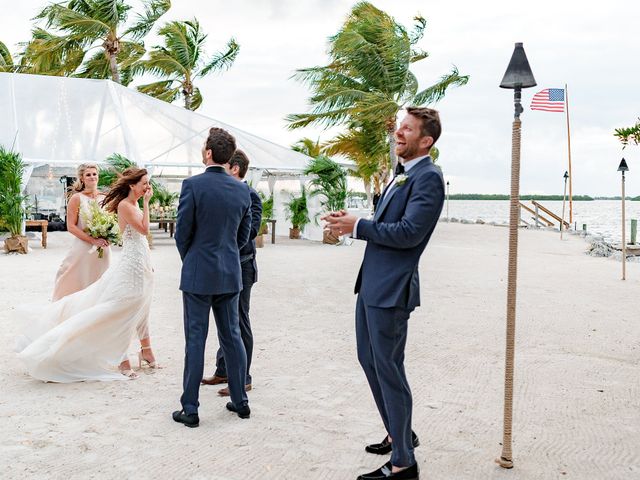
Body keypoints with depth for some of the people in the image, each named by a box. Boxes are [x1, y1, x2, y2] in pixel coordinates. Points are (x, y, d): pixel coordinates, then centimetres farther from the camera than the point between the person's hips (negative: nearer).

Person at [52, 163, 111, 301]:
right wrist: (93, 240, -16)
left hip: (103, 250, 4)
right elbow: (71, 226, -10)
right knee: (78, 284, 0)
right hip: (82, 248, -4)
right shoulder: (76, 198, -5)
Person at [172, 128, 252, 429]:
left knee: (195, 340, 1)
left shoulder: (193, 185, -13)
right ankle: (240, 401, 22)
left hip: (198, 275, -5)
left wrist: (189, 260, 9)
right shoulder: (242, 190, 3)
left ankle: (190, 409, 8)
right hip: (230, 274, 5)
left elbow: (182, 232, -9)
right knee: (232, 336, 14)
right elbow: (244, 234, 9)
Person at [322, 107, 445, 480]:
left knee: (389, 369, -3)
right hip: (372, 283, 10)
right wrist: (353, 224, 4)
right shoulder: (403, 174, 17)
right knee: (369, 360, 19)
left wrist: (358, 226, -16)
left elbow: (409, 232, -22)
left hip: (392, 289, -10)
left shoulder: (428, 177, -14)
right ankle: (400, 433, 37)